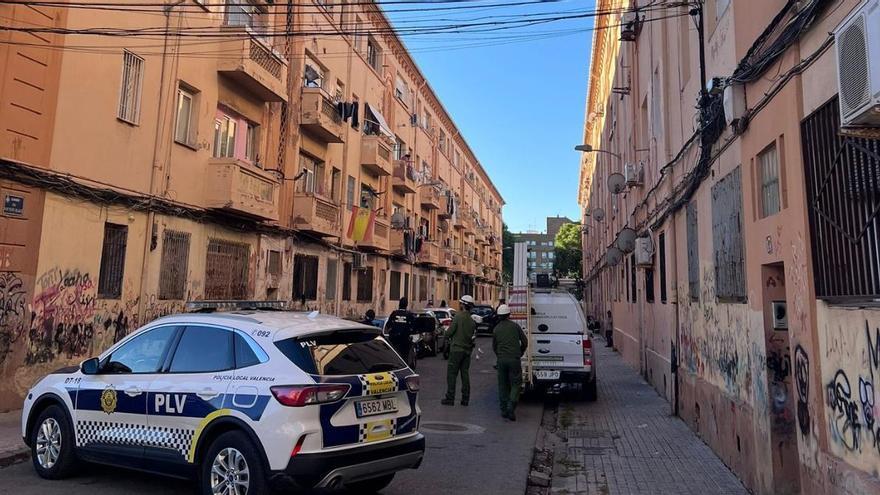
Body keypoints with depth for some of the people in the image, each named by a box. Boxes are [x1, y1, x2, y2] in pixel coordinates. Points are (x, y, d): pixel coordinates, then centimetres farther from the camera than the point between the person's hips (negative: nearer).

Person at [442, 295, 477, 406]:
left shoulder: (458, 316, -13)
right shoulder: (472, 320, 6)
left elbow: (450, 331, -14)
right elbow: (473, 335, 9)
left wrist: (447, 338, 6)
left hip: (457, 348, -6)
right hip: (467, 350, 6)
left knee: (452, 374, 0)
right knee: (465, 374, 11)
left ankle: (450, 398, 1)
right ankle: (465, 399, 14)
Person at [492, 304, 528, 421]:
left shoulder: (496, 329, 7)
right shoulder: (515, 326, 0)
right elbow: (525, 342, 3)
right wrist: (520, 353, 19)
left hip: (501, 360, 3)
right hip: (514, 359, -3)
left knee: (503, 385, 12)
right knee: (516, 384, 3)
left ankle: (504, 410, 14)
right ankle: (511, 408, -12)